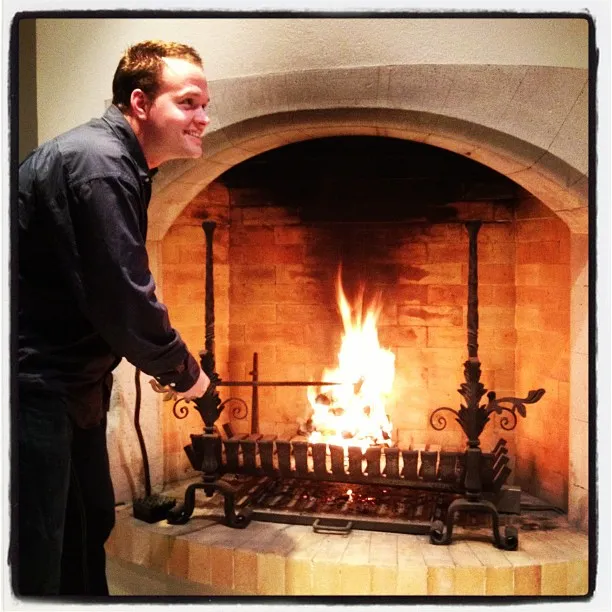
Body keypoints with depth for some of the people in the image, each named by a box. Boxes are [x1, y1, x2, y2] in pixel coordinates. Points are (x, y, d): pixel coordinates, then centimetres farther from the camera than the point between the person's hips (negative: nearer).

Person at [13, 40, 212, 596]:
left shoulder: (115, 161, 11)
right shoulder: (99, 164, -21)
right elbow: (125, 302, -25)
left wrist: (170, 360, 8)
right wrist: (183, 372, -9)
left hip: (70, 381, 10)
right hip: (34, 385, -10)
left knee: (90, 524, 22)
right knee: (37, 560, 0)